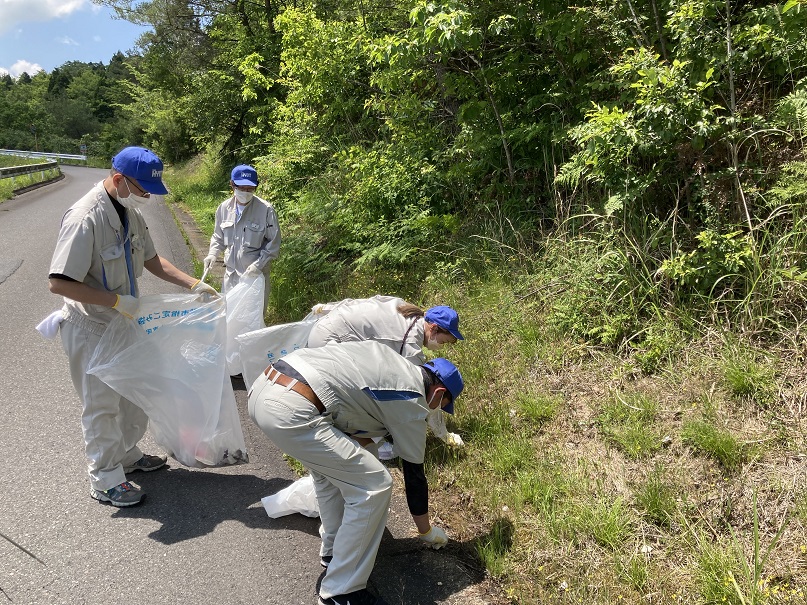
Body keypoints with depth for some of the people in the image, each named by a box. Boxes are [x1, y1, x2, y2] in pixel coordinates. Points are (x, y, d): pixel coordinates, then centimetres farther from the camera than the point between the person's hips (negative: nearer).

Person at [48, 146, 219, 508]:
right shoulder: (85, 218, -27)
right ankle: (105, 480, 23)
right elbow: (59, 283, -29)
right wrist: (117, 300, -27)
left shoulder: (131, 213, 0)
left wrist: (194, 284, 1)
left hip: (124, 323, 8)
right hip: (91, 329, -8)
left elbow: (151, 260, 11)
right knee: (101, 404, 5)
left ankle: (127, 455, 41)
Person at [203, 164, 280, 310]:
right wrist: (212, 254, -2)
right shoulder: (224, 207, 0)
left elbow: (274, 243, -8)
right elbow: (218, 237, 15)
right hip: (231, 274, 4)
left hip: (256, 275, -4)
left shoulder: (266, 210, -13)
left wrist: (259, 265, -17)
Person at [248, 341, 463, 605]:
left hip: (262, 388, 9)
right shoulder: (411, 401, 6)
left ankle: (333, 550, 39)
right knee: (374, 486, 2)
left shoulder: (387, 358, 25)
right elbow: (414, 474, 16)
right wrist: (426, 531, 32)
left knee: (331, 465, 30)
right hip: (291, 412, -9)